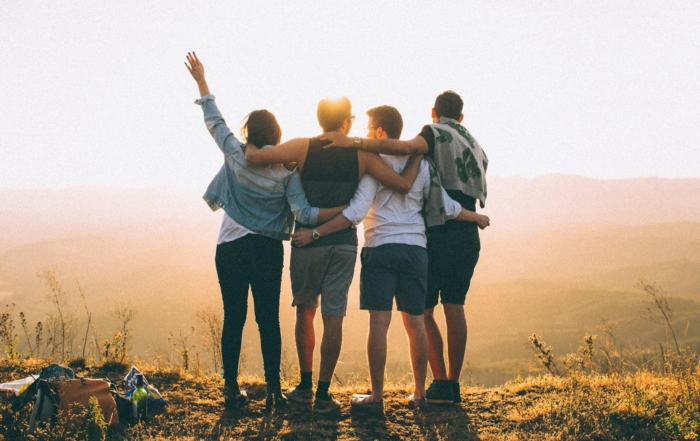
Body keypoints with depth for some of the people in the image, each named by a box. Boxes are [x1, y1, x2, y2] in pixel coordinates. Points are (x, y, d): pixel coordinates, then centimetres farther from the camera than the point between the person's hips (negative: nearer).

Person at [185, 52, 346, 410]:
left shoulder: (236, 156, -5)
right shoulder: (287, 170, -7)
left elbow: (214, 121, 6)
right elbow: (303, 212, -15)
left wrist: (201, 80, 15)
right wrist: (344, 209, -10)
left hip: (231, 248, 1)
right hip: (269, 251, 0)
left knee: (233, 318, 5)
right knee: (268, 319, 4)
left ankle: (231, 388, 8)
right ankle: (273, 389, 3)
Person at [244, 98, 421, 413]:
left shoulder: (302, 148, -5)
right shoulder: (362, 153, -3)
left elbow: (253, 156, -13)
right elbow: (403, 184, -7)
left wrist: (249, 142, 10)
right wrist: (417, 158, 10)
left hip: (307, 242, 0)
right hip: (344, 243, 0)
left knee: (305, 311, 16)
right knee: (333, 317, 2)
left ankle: (305, 386, 20)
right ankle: (323, 395, 4)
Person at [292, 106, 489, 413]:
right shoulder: (420, 163, 9)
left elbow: (357, 212, -14)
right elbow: (446, 207, 11)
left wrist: (316, 233, -12)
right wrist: (476, 217, 30)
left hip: (381, 248, -4)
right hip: (415, 249, 5)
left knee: (379, 322, -4)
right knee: (415, 322, 10)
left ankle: (377, 397, -2)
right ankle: (419, 394, 16)